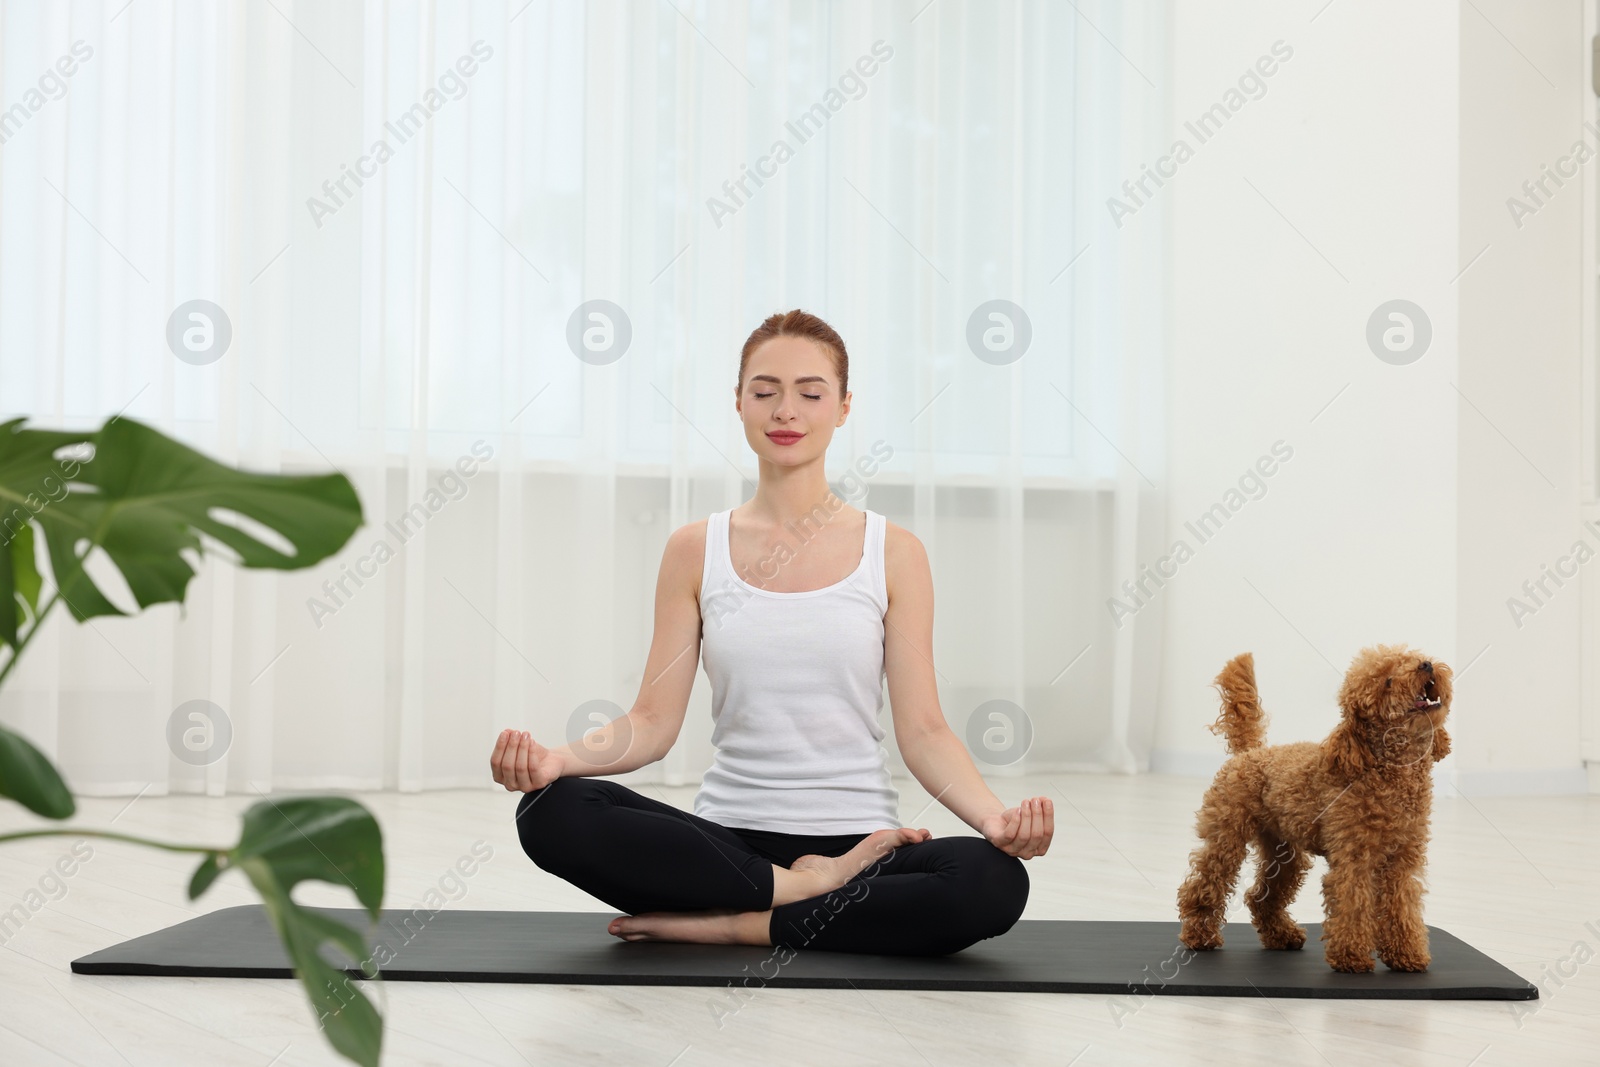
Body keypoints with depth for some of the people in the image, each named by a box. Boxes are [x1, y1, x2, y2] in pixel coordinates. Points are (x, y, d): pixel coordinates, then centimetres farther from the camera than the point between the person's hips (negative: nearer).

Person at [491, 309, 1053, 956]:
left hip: (855, 842, 0)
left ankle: (722, 925, -19)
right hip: (728, 839, 1)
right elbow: (653, 720, 3)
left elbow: (922, 730, 0)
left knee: (994, 882, -32)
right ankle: (803, 889, -19)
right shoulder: (695, 551, 7)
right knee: (551, 812, -27)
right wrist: (559, 757, -17)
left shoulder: (893, 553, 4)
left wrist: (995, 818, -19)